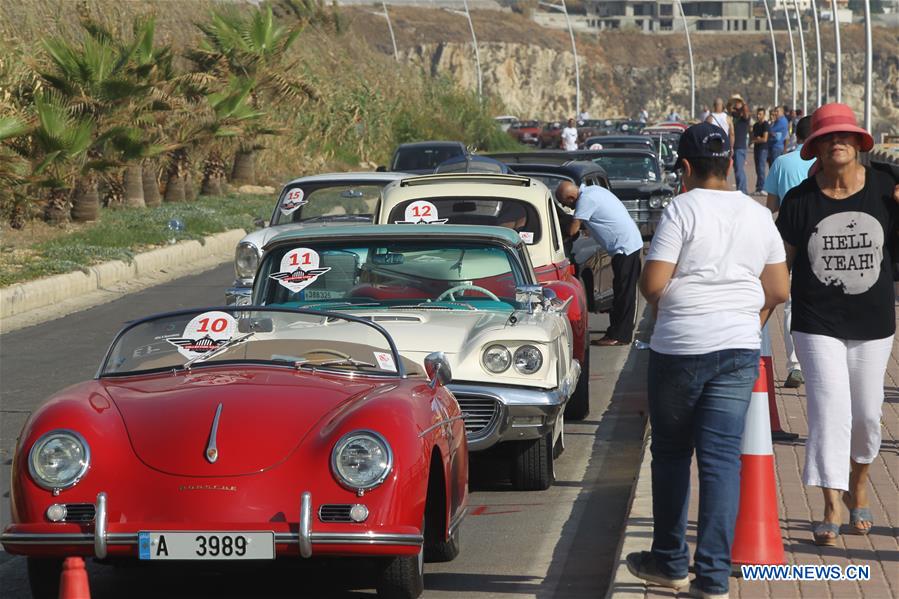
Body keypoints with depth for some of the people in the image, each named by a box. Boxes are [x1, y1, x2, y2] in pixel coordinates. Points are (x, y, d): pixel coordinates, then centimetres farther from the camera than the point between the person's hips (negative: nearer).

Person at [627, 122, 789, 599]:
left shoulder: (682, 210, -9)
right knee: (722, 459, 2)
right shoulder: (759, 215, 7)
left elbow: (652, 283, -14)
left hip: (680, 348, -4)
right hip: (740, 349, 4)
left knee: (671, 453, 12)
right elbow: (778, 290, 9)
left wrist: (661, 305, 7)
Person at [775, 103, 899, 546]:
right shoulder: (800, 200, -4)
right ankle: (832, 510, -9)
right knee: (829, 410, -12)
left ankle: (857, 486, 36)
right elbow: (780, 263, 1)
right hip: (818, 325, -2)